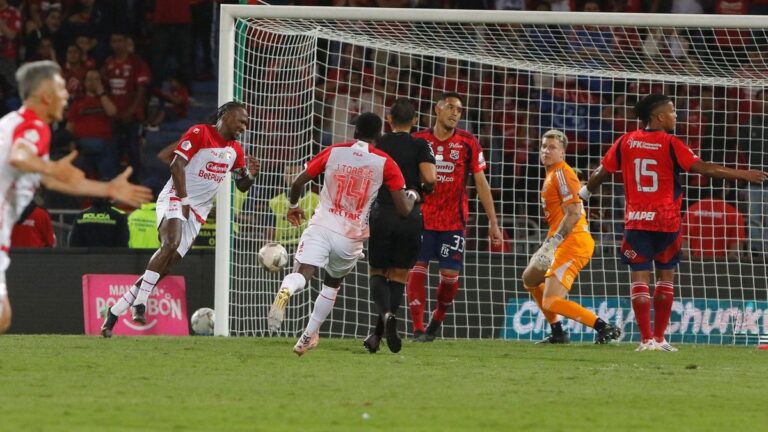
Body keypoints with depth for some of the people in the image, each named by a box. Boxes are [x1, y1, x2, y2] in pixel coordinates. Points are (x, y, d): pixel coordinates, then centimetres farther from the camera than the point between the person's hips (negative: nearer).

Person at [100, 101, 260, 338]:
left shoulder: (235, 150, 14)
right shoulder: (200, 133, -7)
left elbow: (242, 186, 20)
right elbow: (177, 165, -13)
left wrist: (249, 174, -2)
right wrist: (184, 200, -17)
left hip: (197, 213, 6)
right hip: (175, 198, -6)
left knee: (165, 268, -2)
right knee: (171, 242, -35)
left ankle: (115, 313, 6)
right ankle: (139, 304, -35)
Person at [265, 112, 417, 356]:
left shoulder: (333, 152, 3)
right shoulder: (385, 163, -1)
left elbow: (298, 182, 7)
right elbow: (404, 209, -2)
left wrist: (294, 206, 27)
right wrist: (412, 196, 22)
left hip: (321, 227, -1)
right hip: (352, 238, 1)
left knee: (302, 274, -17)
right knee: (333, 282, 25)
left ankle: (286, 290, -53)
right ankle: (309, 336, 23)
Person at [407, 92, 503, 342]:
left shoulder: (468, 143, 2)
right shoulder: (418, 141, 1)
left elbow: (481, 183, 5)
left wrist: (493, 223, 2)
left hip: (454, 220, 0)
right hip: (421, 217, 0)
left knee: (450, 275, -2)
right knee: (417, 269, -9)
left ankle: (437, 319, 24)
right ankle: (418, 328, -6)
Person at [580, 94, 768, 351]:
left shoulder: (626, 142, 2)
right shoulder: (670, 144, -7)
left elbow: (601, 172, 10)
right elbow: (704, 168, -13)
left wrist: (585, 192, 30)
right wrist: (742, 175, -8)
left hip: (636, 221, 2)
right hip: (666, 222, -2)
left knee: (640, 279, 1)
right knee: (666, 277, 12)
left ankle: (646, 340, -5)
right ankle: (659, 338, 14)